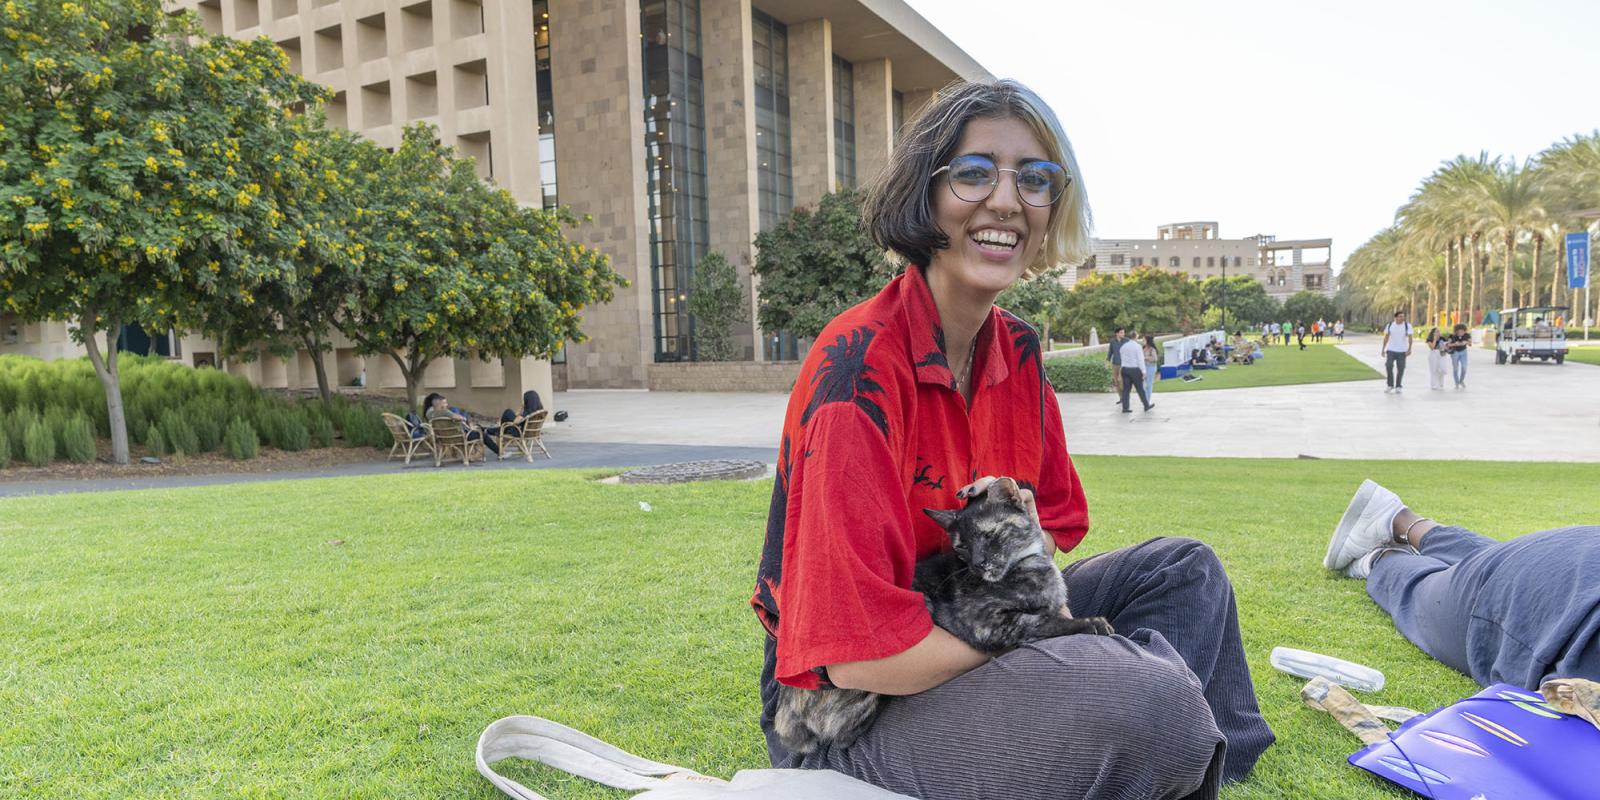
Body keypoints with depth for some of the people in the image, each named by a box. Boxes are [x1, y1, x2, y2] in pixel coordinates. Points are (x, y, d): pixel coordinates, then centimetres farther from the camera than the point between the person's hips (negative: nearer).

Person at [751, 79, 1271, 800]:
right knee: (1149, 696, -28)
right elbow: (859, 657, -29)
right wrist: (1023, 633, -17)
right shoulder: (860, 366, -26)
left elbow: (1052, 521, 12)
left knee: (1185, 569, 12)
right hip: (846, 709, -8)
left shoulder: (1016, 349, 0)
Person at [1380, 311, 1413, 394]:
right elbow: (1386, 338, 8)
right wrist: (1383, 349, 7)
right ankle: (1390, 385, 2)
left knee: (1400, 369, -1)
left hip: (1402, 351, -1)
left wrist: (1409, 349, -24)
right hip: (1390, 350, 1)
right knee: (1388, 366, -13)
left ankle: (1397, 387, 13)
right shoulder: (1389, 325, 1)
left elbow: (1410, 338, -11)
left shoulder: (1408, 326, -5)